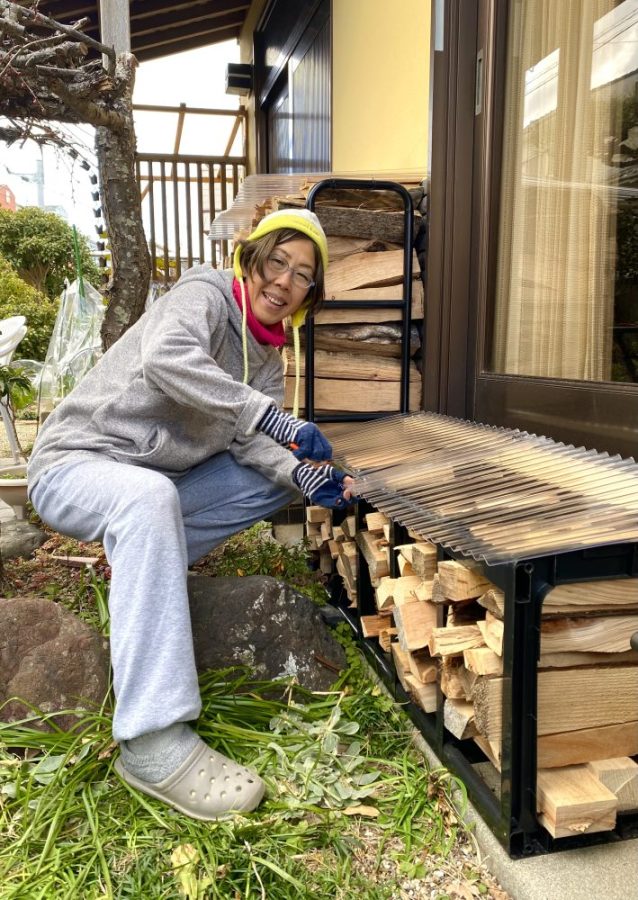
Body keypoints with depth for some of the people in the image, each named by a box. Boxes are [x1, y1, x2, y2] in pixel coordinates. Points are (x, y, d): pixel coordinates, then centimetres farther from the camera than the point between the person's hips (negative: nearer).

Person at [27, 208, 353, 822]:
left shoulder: (267, 351, 8)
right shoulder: (205, 295, -15)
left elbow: (250, 440, -4)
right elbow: (164, 359, -37)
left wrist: (303, 475, -23)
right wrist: (276, 419, -39)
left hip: (155, 482, 8)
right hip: (76, 465, -7)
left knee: (284, 478, 4)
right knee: (150, 497, -41)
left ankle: (137, 558, 4)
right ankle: (154, 744, -41)